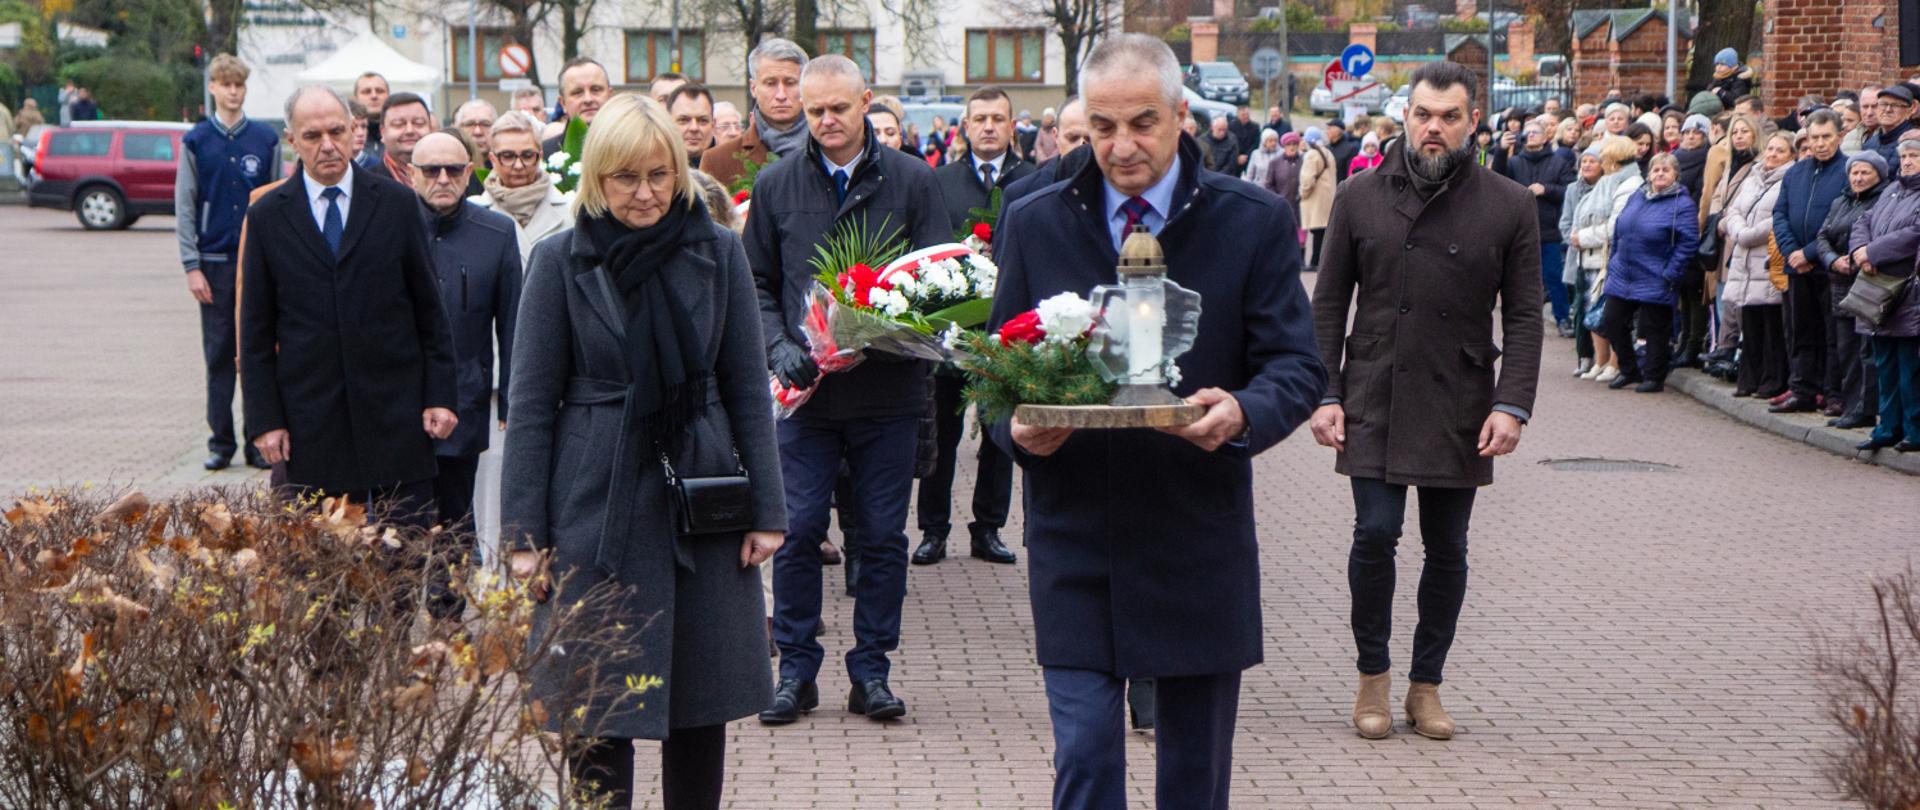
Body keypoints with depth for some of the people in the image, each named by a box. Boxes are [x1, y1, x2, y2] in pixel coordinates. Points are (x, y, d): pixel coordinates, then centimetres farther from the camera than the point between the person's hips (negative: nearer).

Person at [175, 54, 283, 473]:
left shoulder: (266, 139, 5)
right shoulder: (196, 142, 4)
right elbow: (185, 207, 3)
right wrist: (192, 266, -4)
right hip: (215, 262, 0)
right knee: (219, 356, 4)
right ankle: (221, 442, 11)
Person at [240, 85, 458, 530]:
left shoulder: (397, 203, 5)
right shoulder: (267, 216, 5)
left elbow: (430, 308, 7)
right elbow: (256, 331, 6)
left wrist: (441, 394, 1)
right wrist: (264, 418, 0)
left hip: (397, 413, 0)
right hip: (311, 422, 0)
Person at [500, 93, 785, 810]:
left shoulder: (718, 253, 3)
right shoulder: (561, 262, -1)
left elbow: (748, 389, 7)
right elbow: (531, 406, 0)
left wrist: (767, 509, 2)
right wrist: (523, 535, -4)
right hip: (596, 508, -2)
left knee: (702, 707, 9)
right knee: (596, 716, -1)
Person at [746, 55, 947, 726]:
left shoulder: (912, 181, 3)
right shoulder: (776, 185, 6)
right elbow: (757, 283, 10)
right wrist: (779, 347, -7)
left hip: (889, 390, 0)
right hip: (806, 391, 0)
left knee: (883, 536, 5)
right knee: (798, 531, -1)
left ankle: (871, 671, 15)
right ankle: (796, 671, 11)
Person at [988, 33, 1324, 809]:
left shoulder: (1256, 223, 0)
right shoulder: (1033, 225, 6)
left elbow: (1297, 366, -3)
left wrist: (1243, 413, -25)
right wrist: (1017, 425, -15)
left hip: (1199, 543, 0)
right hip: (1074, 536, 0)